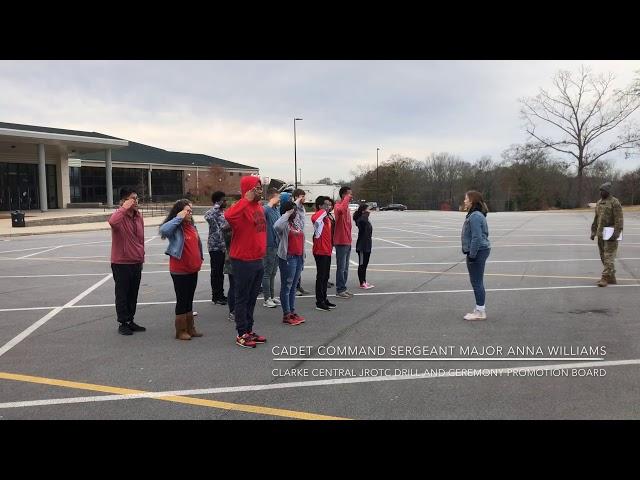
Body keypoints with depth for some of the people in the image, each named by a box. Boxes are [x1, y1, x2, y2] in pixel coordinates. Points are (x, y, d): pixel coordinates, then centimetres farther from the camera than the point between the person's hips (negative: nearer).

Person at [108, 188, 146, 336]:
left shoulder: (139, 215, 7)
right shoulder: (119, 215, -14)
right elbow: (112, 222, -41)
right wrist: (125, 208, -31)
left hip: (136, 263, 7)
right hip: (121, 263, -7)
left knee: (133, 295, 16)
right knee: (122, 295, 5)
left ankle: (131, 321, 28)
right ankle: (123, 324, 16)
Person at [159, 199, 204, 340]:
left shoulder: (192, 226, 7)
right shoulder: (175, 228, -15)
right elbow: (163, 230, -38)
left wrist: (200, 258, 18)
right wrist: (178, 218, -28)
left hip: (193, 270, 7)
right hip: (180, 271, -7)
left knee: (189, 300, 17)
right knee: (182, 301, 3)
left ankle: (190, 328, 28)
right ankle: (180, 331, 15)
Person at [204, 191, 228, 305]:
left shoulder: (223, 212, 11)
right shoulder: (212, 212, -12)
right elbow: (208, 217, -38)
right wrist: (217, 205, -25)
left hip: (223, 246, 8)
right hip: (215, 247, -7)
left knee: (221, 272, 15)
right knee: (216, 272, 1)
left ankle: (221, 294, 25)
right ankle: (216, 296, 11)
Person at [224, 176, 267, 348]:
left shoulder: (259, 206, 11)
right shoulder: (242, 207, -16)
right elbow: (229, 215, -39)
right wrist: (246, 199, -30)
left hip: (258, 260, 8)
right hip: (243, 261, -8)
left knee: (252, 298, 16)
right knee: (242, 298, 3)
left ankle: (249, 330, 28)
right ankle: (242, 334, 12)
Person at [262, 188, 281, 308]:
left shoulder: (277, 210, 10)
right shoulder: (266, 209, -15)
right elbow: (263, 212, -41)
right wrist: (271, 203, -33)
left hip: (277, 245, 8)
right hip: (269, 245, -8)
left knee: (273, 272, 16)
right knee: (267, 273, 1)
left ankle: (271, 296, 26)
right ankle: (267, 299, 8)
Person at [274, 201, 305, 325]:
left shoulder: (297, 224, 16)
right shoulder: (284, 224, -9)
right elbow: (277, 226, -34)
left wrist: (302, 258, 20)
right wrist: (287, 214, -22)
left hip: (298, 257, 8)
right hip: (288, 258, -8)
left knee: (293, 286, 13)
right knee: (286, 286, -2)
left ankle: (292, 312, 20)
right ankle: (286, 315, 3)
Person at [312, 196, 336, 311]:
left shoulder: (327, 218, 15)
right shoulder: (319, 216, -14)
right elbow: (314, 218, -40)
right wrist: (324, 211, -26)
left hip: (327, 251, 9)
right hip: (320, 251, -9)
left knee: (325, 276, 15)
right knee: (321, 276, -4)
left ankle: (324, 299, 25)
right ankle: (319, 302, 3)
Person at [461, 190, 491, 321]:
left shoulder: (475, 216, -19)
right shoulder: (477, 215, 14)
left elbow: (476, 238, -23)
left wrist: (472, 255, -20)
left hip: (477, 252, -11)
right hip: (480, 251, 11)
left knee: (476, 282, -4)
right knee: (477, 282, 16)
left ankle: (480, 312, 4)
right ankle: (479, 309, 25)